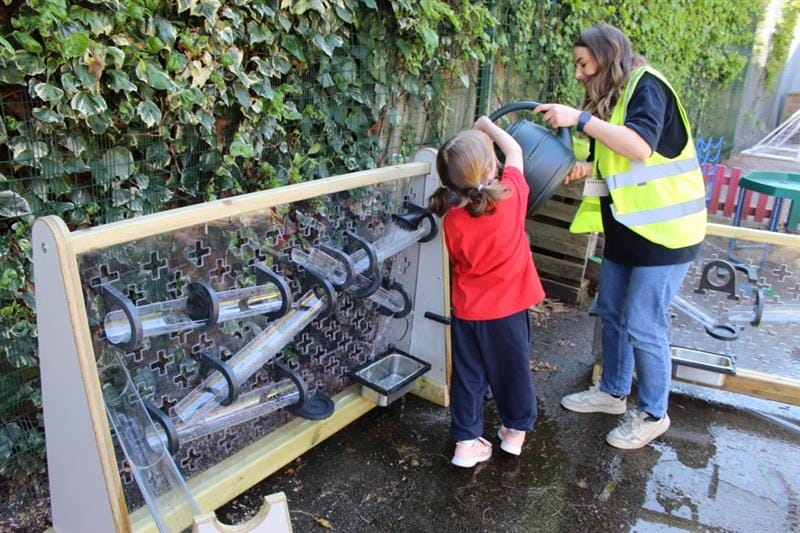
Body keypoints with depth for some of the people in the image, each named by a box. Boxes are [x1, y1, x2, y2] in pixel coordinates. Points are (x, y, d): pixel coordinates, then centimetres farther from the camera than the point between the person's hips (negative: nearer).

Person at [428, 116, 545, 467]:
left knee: (468, 375, 14)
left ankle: (466, 442, 21)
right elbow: (515, 151, 2)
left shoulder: (452, 220, -14)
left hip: (467, 311, 1)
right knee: (512, 369, 19)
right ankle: (515, 430, 37)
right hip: (508, 309, 0)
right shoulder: (512, 195, -17)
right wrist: (487, 125, 14)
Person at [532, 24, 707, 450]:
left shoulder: (646, 85, -12)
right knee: (611, 311, 16)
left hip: (663, 229, -9)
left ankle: (652, 414, 16)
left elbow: (641, 147, -29)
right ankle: (613, 392, 34)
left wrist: (581, 119, -28)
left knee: (642, 325, -3)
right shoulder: (610, 98, 14)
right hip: (627, 227, 9)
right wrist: (587, 169, -2)